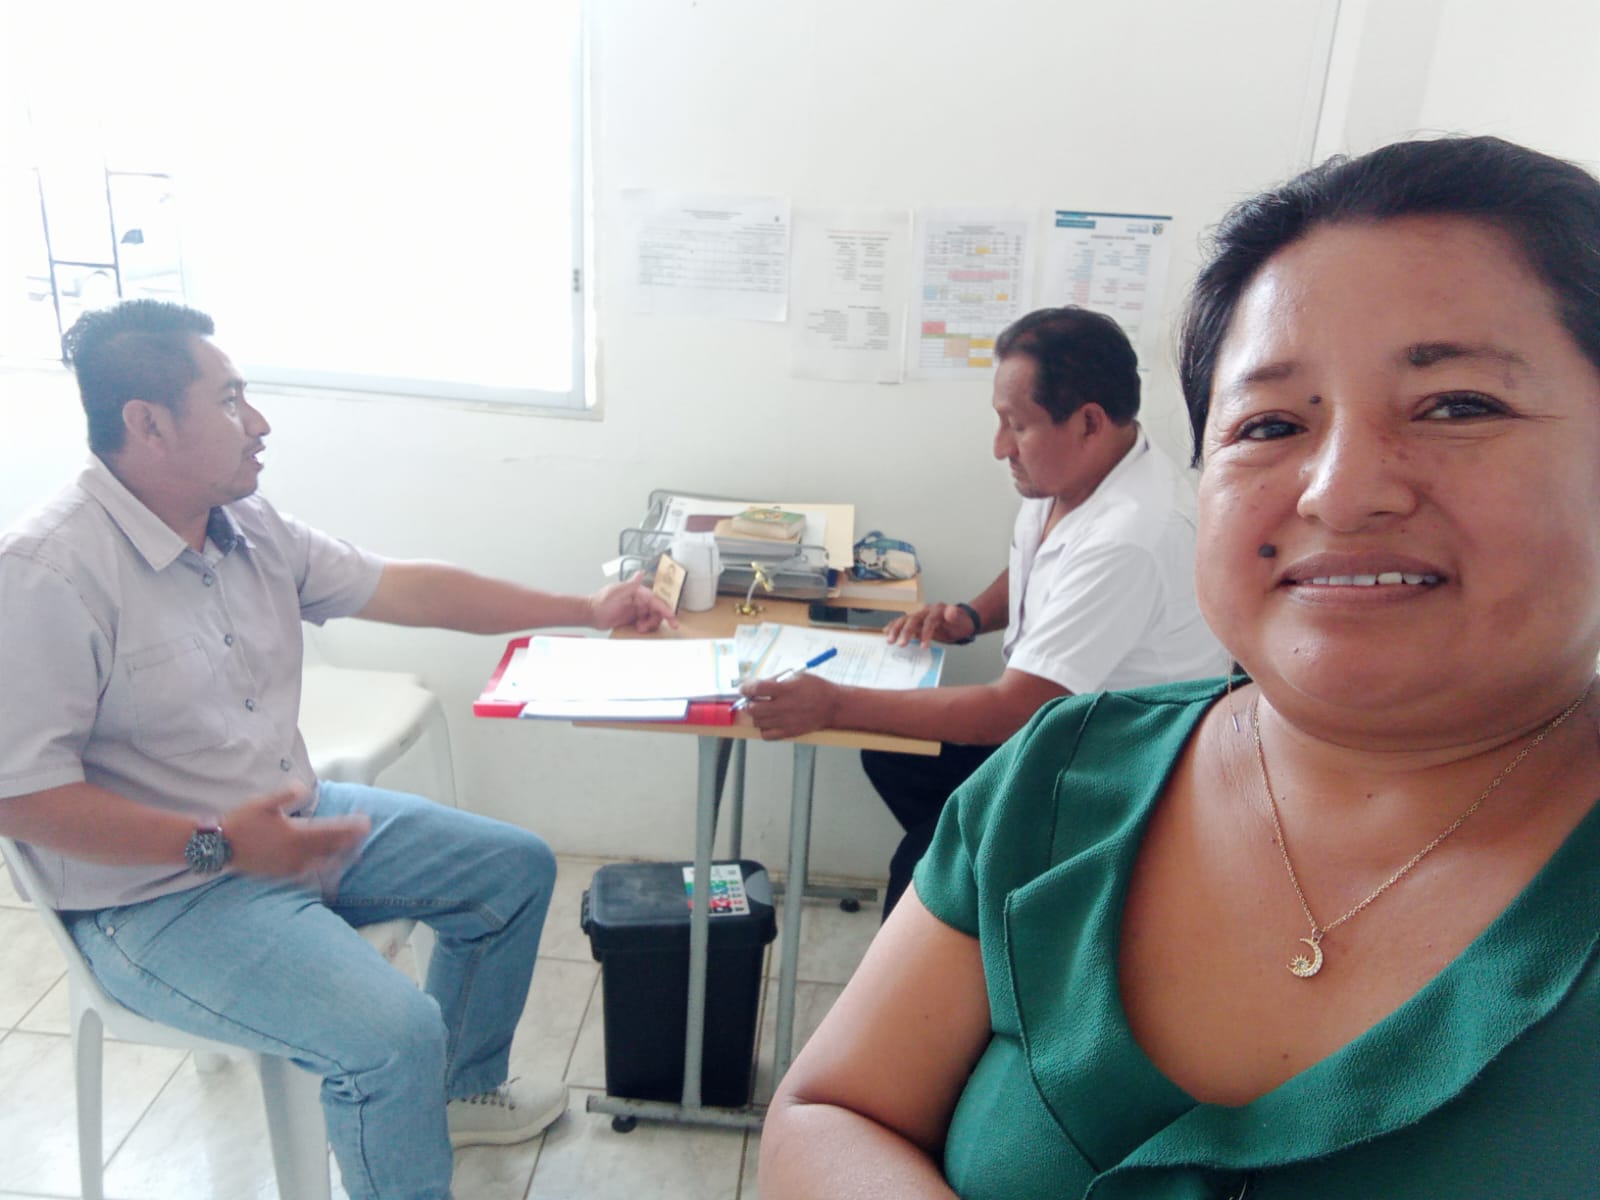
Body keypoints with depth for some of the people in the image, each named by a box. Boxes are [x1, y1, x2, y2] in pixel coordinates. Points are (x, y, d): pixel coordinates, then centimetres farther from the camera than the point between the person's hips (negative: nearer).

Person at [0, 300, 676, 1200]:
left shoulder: (251, 530, 2)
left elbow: (406, 588, 5)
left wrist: (587, 611, 5)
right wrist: (212, 844, -27)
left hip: (297, 820, 9)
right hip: (162, 894, -8)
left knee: (516, 867, 11)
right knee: (396, 1034, -27)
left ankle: (460, 1092, 30)